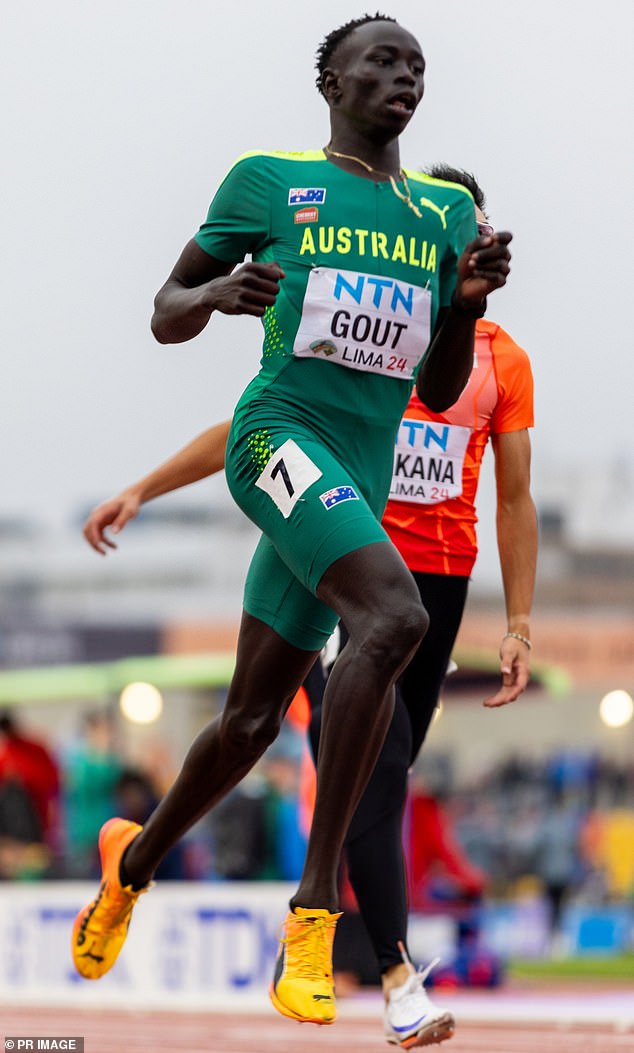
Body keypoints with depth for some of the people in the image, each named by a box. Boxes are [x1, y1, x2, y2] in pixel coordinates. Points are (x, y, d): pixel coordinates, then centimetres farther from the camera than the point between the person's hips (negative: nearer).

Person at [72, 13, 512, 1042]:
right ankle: (316, 905, -31)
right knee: (395, 617, -31)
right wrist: (217, 293, -14)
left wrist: (468, 303, -1)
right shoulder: (268, 182, 4)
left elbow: (439, 392, 19)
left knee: (253, 719, 11)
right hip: (282, 435, -6)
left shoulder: (446, 212, 17)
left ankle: (134, 861, 39)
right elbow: (166, 316, 9)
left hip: (362, 480, 6)